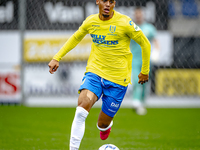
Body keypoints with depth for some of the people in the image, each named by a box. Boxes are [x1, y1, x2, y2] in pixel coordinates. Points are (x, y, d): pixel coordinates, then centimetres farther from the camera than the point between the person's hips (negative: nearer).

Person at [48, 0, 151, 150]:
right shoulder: (90, 21, 1)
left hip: (117, 79, -2)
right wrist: (57, 58, 16)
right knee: (81, 109, -25)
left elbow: (145, 44, 0)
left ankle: (106, 125, 43)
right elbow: (75, 38, 21)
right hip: (94, 72, 2)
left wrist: (145, 71, 7)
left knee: (103, 125, 5)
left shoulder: (124, 22, -11)